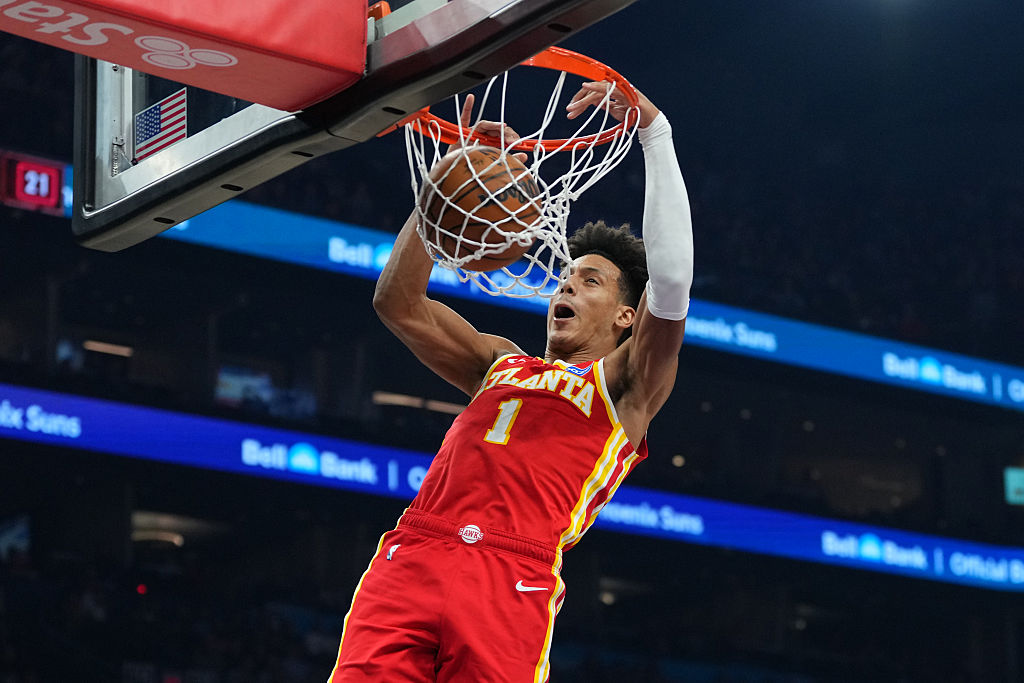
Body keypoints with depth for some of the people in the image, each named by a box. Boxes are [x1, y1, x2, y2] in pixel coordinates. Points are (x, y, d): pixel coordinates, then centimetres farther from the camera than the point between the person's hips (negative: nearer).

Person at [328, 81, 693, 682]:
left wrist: (655, 132, 1)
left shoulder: (624, 385, 17)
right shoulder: (501, 363, 32)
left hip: (511, 581, -4)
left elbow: (671, 283, 1)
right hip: (408, 559, 4)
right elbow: (399, 302, 24)